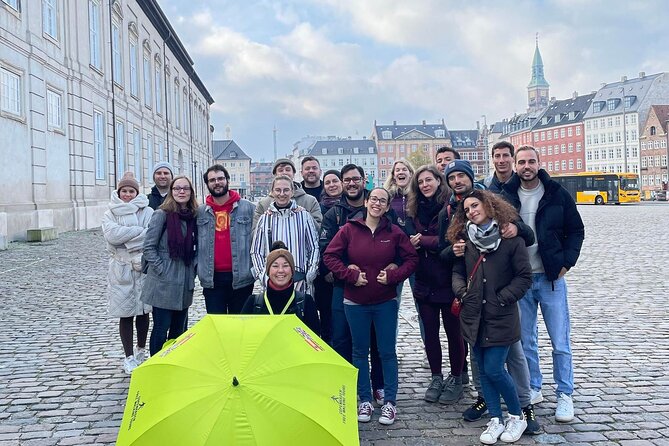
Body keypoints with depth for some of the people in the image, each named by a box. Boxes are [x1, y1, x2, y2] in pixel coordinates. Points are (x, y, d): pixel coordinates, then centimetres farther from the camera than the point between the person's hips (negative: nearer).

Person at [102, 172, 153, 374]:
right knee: (125, 314, 4)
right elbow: (112, 235, -13)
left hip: (143, 269, 0)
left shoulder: (148, 212, 2)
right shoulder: (110, 214, 5)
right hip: (121, 270, 0)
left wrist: (127, 240, -17)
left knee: (143, 311, 11)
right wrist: (140, 231, -14)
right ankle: (129, 357, 11)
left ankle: (141, 350, 31)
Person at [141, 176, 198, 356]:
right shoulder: (162, 214, -7)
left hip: (184, 285, 5)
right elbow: (148, 247, -10)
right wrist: (162, 271, -13)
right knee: (161, 329, 1)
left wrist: (192, 270, 6)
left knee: (179, 329, 13)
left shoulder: (193, 217, 9)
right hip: (163, 285, -5)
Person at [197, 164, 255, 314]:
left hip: (241, 277, -1)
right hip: (212, 279, 2)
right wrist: (198, 266, 3)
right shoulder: (200, 212, 7)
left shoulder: (248, 208, 1)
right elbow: (195, 242, 12)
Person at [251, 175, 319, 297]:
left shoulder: (304, 216, 6)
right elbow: (256, 251, 12)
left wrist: (310, 274, 0)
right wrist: (262, 276, 0)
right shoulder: (265, 219, 9)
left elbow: (314, 247, 9)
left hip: (300, 279, -1)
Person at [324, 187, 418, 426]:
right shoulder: (349, 229, -4)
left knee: (387, 352, 6)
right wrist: (350, 275, -12)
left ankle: (390, 402, 17)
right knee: (360, 351, 10)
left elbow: (412, 258, 3)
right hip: (355, 302, 0)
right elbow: (329, 256, -2)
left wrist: (393, 275, -11)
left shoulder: (395, 232, -2)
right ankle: (365, 400, 23)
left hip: (386, 302, 0)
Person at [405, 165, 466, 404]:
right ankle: (436, 378, 27)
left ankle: (456, 379, 24)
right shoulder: (416, 210, 8)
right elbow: (412, 242, 10)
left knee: (453, 331, 9)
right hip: (424, 282, 5)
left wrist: (424, 241, -15)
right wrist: (414, 243, -11)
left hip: (448, 281, -5)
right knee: (429, 332, 12)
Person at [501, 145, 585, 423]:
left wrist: (566, 262, -6)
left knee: (560, 342, 3)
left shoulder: (557, 194, -1)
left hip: (551, 278, -1)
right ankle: (533, 389, 26)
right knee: (525, 341, 11)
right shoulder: (505, 196, 1)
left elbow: (576, 231, 5)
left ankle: (565, 396, 17)